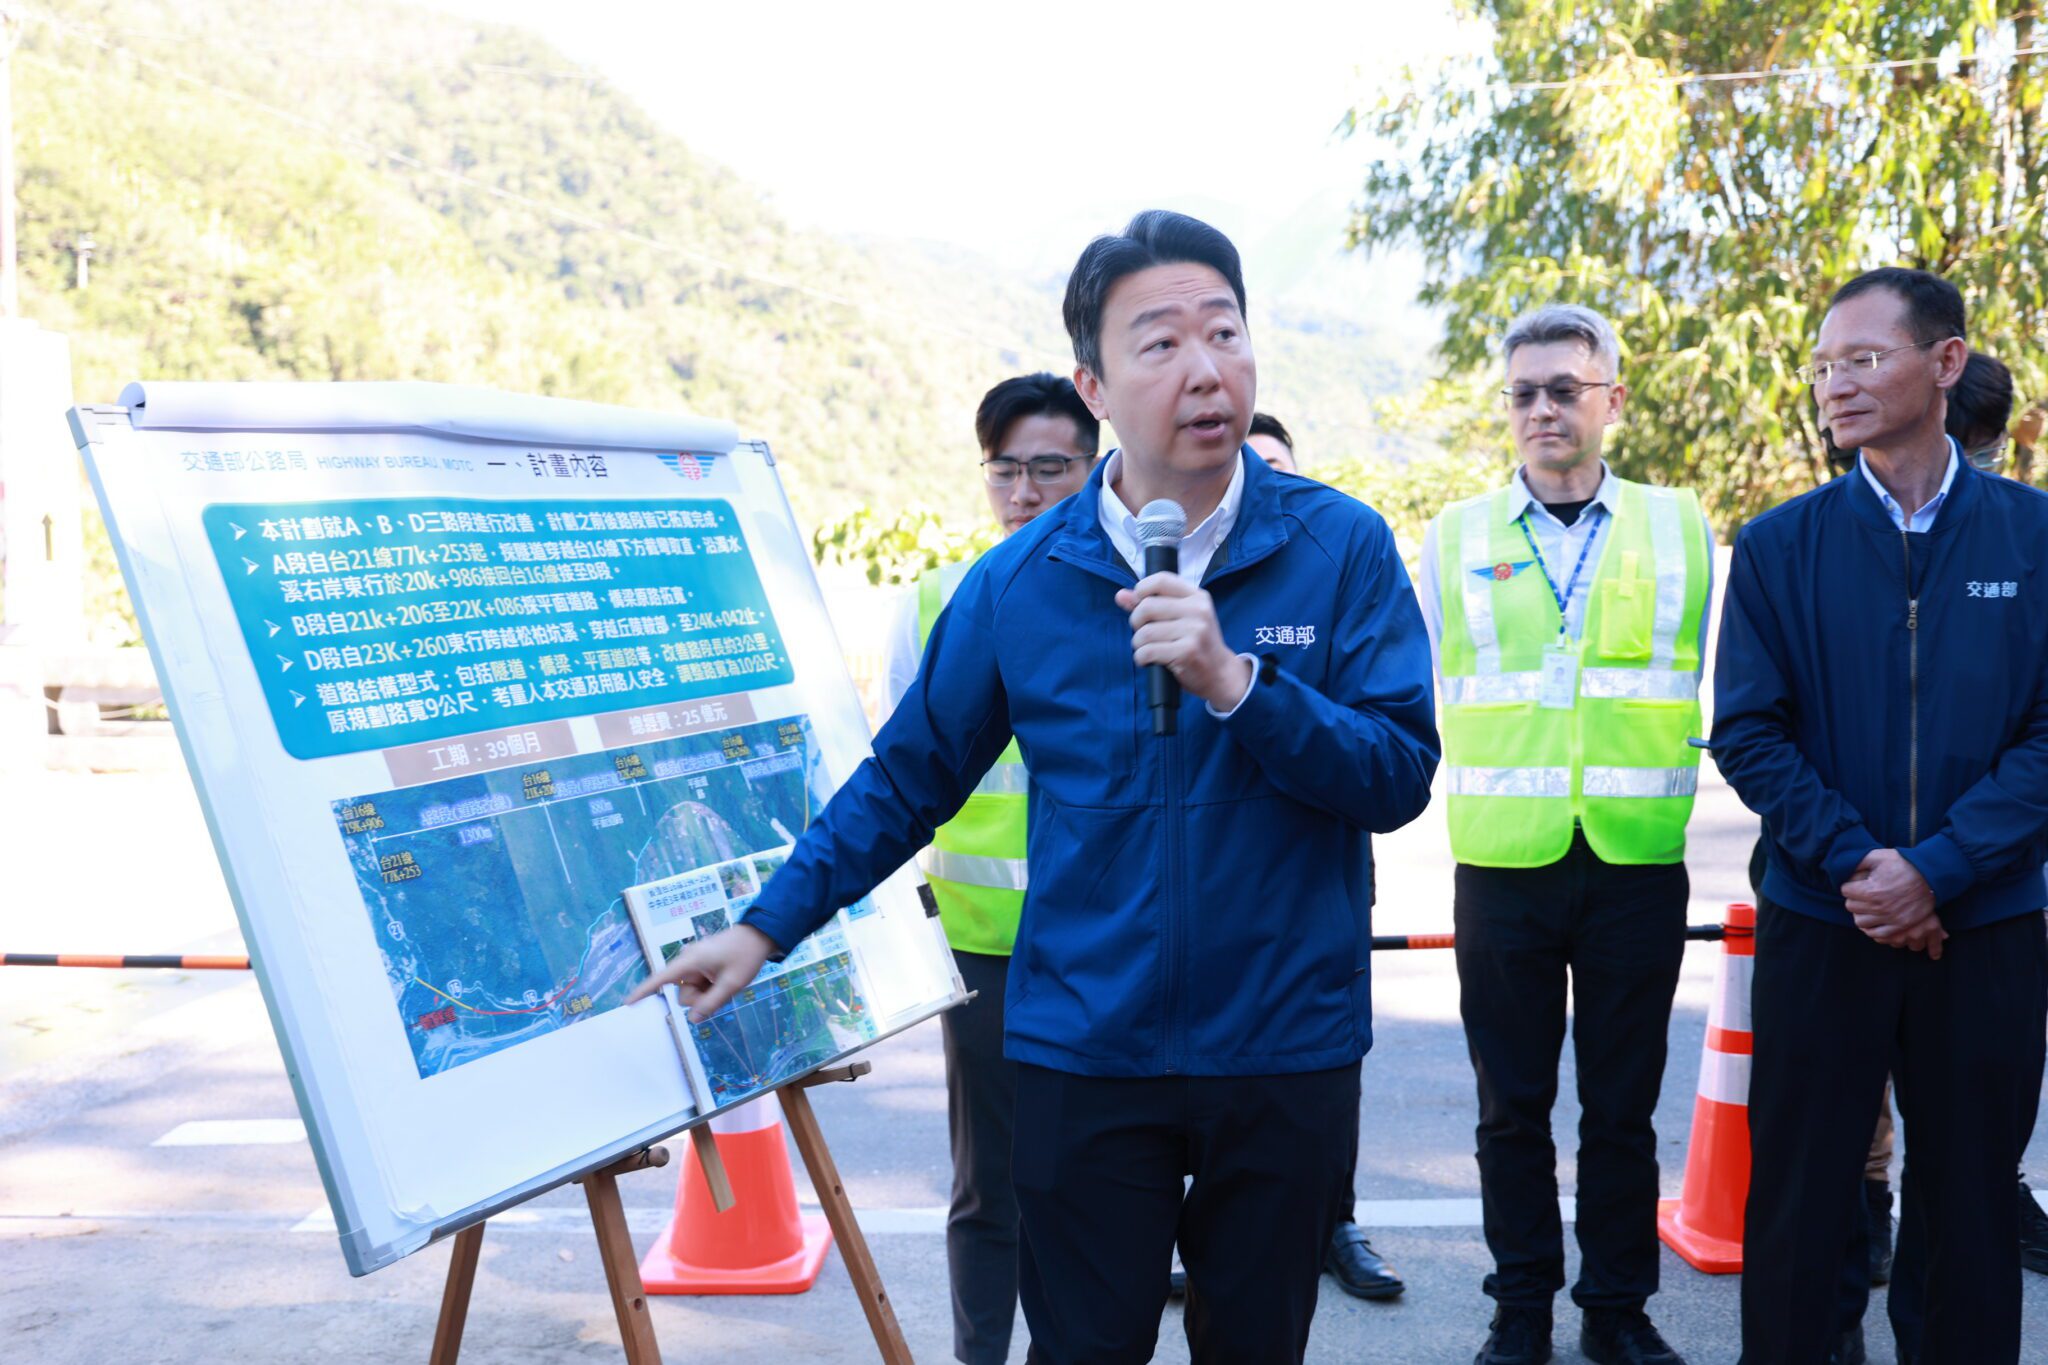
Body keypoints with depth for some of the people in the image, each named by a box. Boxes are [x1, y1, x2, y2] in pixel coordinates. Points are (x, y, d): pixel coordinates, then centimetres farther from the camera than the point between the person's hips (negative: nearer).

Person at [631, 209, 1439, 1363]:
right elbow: (909, 776, 5)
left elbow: (1401, 777, -10)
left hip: (1287, 1047, 1)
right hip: (1086, 1048, 0)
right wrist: (765, 928, 4)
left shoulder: (1342, 546, -6)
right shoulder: (1019, 582, -3)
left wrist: (1236, 681, -24)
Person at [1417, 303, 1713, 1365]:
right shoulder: (1454, 538, 6)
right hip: (1503, 867, 0)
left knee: (1622, 1108, 11)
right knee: (1512, 1107, 10)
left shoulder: (1680, 530, 6)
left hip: (1639, 866, 0)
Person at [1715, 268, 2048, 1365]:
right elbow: (1746, 734, -3)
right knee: (1797, 1202, 8)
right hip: (1818, 926, 0)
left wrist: (1937, 867, -16)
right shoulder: (1780, 546, 0)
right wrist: (1855, 861, -15)